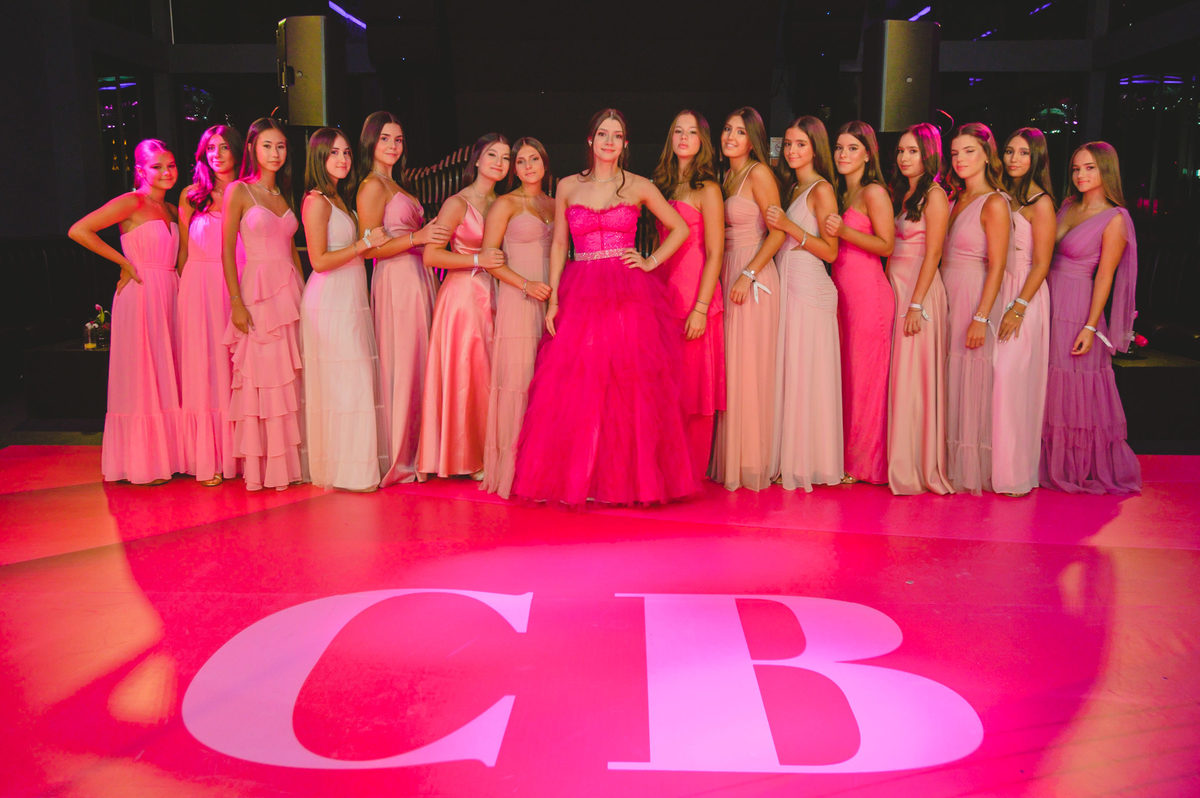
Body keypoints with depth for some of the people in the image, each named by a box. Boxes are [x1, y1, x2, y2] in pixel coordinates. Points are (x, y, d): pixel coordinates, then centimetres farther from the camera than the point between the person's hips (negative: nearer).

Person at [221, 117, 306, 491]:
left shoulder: (283, 194, 16)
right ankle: (261, 467, 5)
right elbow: (227, 251, -4)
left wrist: (304, 291, 12)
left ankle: (290, 462, 12)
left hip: (291, 290, 5)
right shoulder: (239, 191, 0)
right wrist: (236, 302, -12)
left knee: (290, 379, 4)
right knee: (261, 379, -4)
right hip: (258, 291, -5)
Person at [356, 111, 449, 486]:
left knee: (417, 366, 9)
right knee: (401, 367, -5)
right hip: (397, 282, -9)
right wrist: (417, 237, -18)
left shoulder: (394, 185, 20)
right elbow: (369, 247, -14)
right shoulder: (373, 186, -7)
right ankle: (398, 458, 3)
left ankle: (413, 452, 15)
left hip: (417, 279, 9)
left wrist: (431, 234, 9)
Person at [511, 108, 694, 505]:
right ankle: (577, 478, 9)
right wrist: (553, 299, 4)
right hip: (580, 297, 2)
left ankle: (627, 479, 7)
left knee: (629, 390, -4)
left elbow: (680, 228, 15)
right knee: (574, 392, -3)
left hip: (629, 298, -1)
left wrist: (651, 261, 2)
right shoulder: (568, 187, 11)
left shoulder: (639, 187, 7)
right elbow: (558, 244, 12)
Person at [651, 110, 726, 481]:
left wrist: (701, 307, -16)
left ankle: (692, 475, 9)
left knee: (692, 388, -1)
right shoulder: (663, 184, 15)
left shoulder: (707, 190, -3)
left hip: (694, 297, -6)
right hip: (663, 296, 6)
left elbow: (714, 254, -8)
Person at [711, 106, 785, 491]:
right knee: (729, 368, 7)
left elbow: (777, 232, -12)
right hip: (727, 274, 7)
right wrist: (725, 273, 8)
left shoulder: (759, 174, -6)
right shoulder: (726, 177, 17)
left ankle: (751, 463, 3)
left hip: (753, 278, -7)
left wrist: (748, 274, -17)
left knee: (749, 369, -5)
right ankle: (729, 460, 14)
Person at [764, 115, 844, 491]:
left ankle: (809, 463, 3)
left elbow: (830, 251, -10)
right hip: (786, 288, 7)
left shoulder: (821, 190, -5)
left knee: (806, 375, -5)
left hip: (809, 291, -7)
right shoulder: (791, 188, 18)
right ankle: (790, 459, 11)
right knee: (787, 373, 6)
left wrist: (789, 227, -17)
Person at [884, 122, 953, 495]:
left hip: (919, 291, -7)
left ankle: (917, 467, 2)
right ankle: (896, 463, 12)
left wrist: (916, 305, -17)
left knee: (913, 378, -5)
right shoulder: (899, 193, 16)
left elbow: (932, 255, -11)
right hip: (893, 288, 7)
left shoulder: (934, 195, -6)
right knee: (895, 377, 6)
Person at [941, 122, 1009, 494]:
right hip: (946, 297, 7)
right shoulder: (954, 200, 13)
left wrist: (981, 318, -19)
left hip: (974, 300, -7)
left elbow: (997, 267, -13)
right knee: (948, 382, 7)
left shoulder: (994, 204, -8)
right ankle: (950, 465, 16)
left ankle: (973, 471, 9)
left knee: (971, 383, -1)